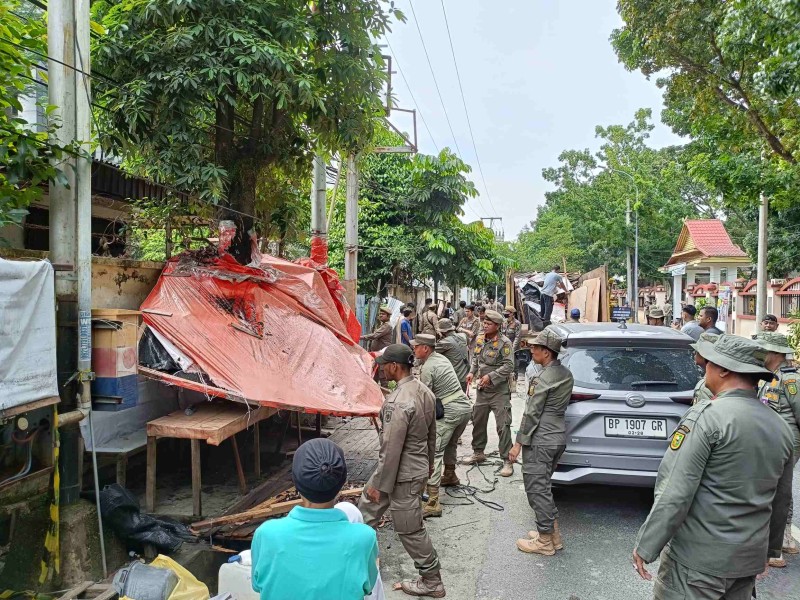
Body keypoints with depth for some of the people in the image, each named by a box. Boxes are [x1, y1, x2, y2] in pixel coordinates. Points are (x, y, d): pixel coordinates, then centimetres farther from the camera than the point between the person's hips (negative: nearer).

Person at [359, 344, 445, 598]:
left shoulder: (398, 403, -30)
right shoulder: (424, 391, -2)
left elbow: (391, 450, -25)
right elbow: (432, 433, 10)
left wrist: (379, 485, -14)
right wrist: (429, 463, 24)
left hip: (403, 475, -10)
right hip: (418, 467, 10)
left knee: (410, 530, 9)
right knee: (366, 508, 23)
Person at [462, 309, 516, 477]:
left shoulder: (504, 343, -16)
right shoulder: (480, 339, 4)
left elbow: (509, 366, -20)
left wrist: (490, 376, -24)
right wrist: (472, 372, 1)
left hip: (499, 390, -7)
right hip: (482, 389, 7)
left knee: (503, 425, -5)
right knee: (477, 421, 17)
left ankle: (507, 461, 5)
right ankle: (478, 453, 36)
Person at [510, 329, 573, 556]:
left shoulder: (544, 378, -19)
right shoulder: (566, 374, 9)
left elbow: (532, 413, -18)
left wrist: (519, 443, -12)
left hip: (540, 441, -9)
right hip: (558, 437, 9)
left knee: (537, 488, 2)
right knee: (544, 486, 20)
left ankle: (545, 541, 11)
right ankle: (553, 534, 28)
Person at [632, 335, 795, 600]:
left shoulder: (707, 416, -19)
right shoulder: (781, 428, 4)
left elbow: (675, 493, -23)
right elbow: (780, 502, 14)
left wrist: (645, 547, -15)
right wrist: (770, 549, 28)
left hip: (699, 557, -7)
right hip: (750, 558, 7)